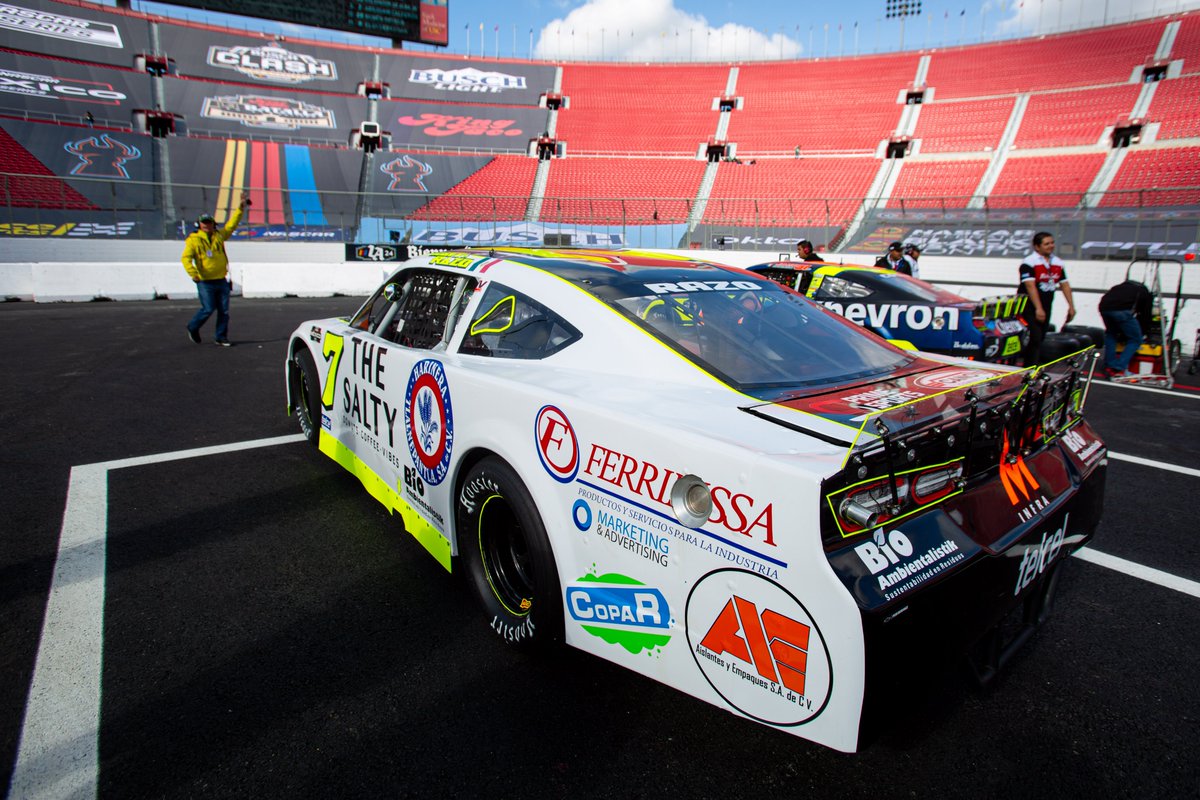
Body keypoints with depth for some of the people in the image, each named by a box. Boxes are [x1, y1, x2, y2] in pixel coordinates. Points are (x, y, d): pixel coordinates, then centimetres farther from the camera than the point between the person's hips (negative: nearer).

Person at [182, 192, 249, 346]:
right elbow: (185, 258, -9)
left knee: (224, 311, 3)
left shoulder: (219, 236, 10)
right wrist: (192, 272, -25)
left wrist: (241, 208, 5)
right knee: (208, 309, -6)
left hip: (221, 281, 4)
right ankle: (193, 328, 20)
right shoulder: (193, 240, -1)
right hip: (205, 282, -4)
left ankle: (221, 337, 13)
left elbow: (232, 224, 13)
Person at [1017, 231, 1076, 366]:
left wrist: (1071, 306, 7)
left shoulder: (1058, 263, 9)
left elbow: (1064, 285, 12)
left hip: (1045, 307, 7)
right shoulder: (1029, 262, -13)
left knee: (1040, 339, 11)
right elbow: (1030, 286, -21)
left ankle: (1030, 368, 21)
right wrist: (1038, 308, -26)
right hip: (1029, 307, -7)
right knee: (1034, 338, -14)